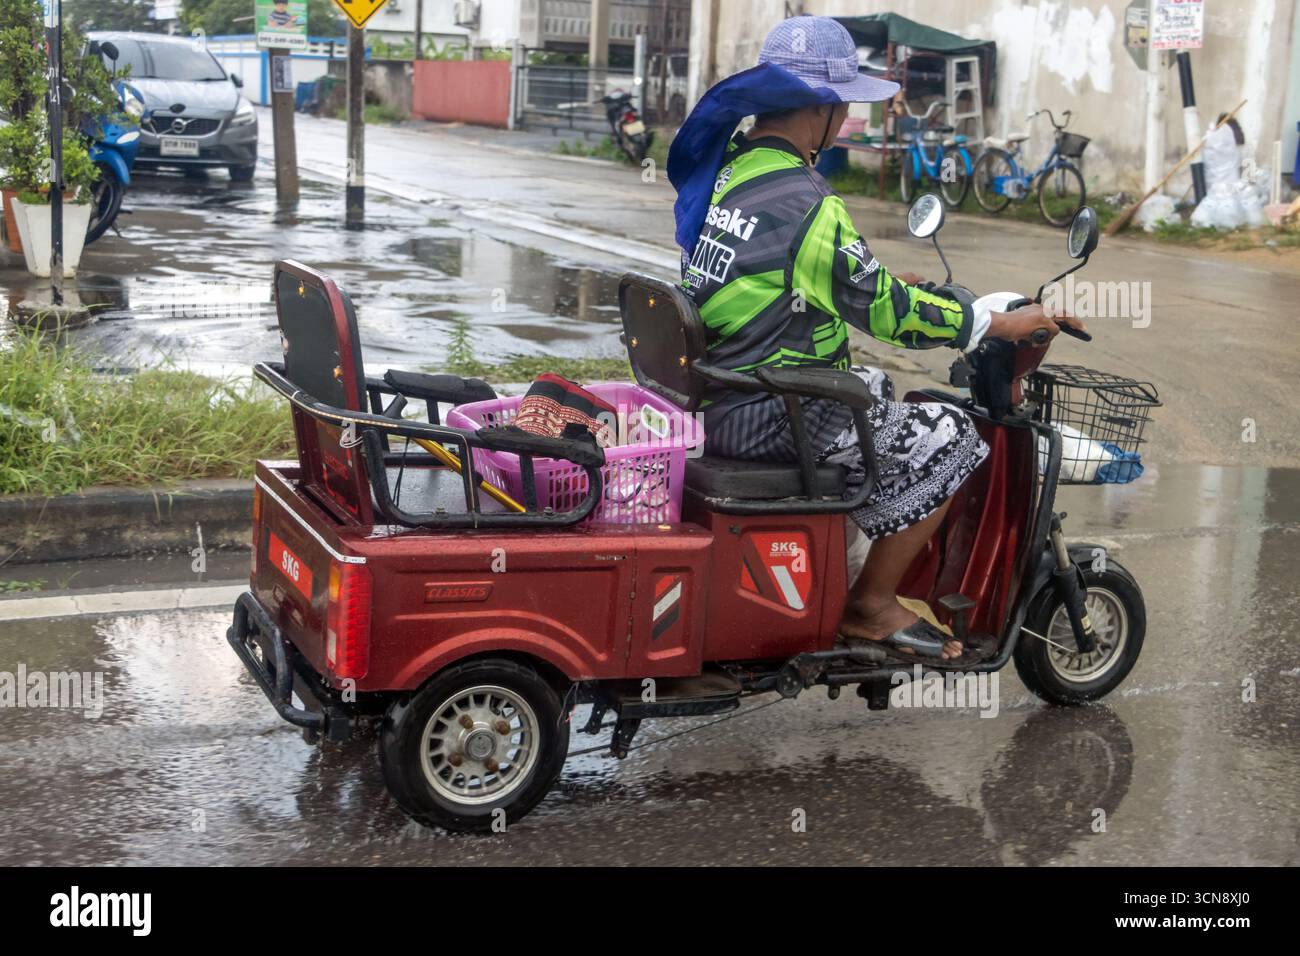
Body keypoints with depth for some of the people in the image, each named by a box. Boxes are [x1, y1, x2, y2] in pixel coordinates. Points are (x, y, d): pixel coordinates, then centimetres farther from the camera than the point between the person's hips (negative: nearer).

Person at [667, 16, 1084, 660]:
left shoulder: (729, 161, 7)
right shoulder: (804, 203, -21)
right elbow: (881, 308, -16)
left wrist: (883, 280, 28)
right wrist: (996, 325, -6)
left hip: (715, 393, 10)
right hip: (765, 415, -10)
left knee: (876, 392, 29)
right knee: (949, 439, -3)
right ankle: (870, 604, 5)